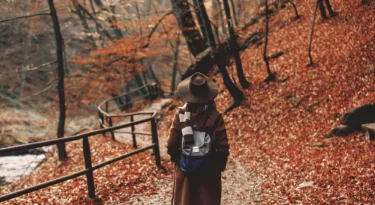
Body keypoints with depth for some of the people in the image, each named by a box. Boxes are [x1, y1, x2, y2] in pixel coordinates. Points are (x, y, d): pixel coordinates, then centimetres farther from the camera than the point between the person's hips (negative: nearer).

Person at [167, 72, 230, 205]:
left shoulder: (181, 114, -9)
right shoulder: (215, 116, -12)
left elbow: (172, 145, -8)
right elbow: (223, 147, -12)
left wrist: (177, 159, 11)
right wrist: (219, 165, 4)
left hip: (184, 168, 1)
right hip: (208, 169, -1)